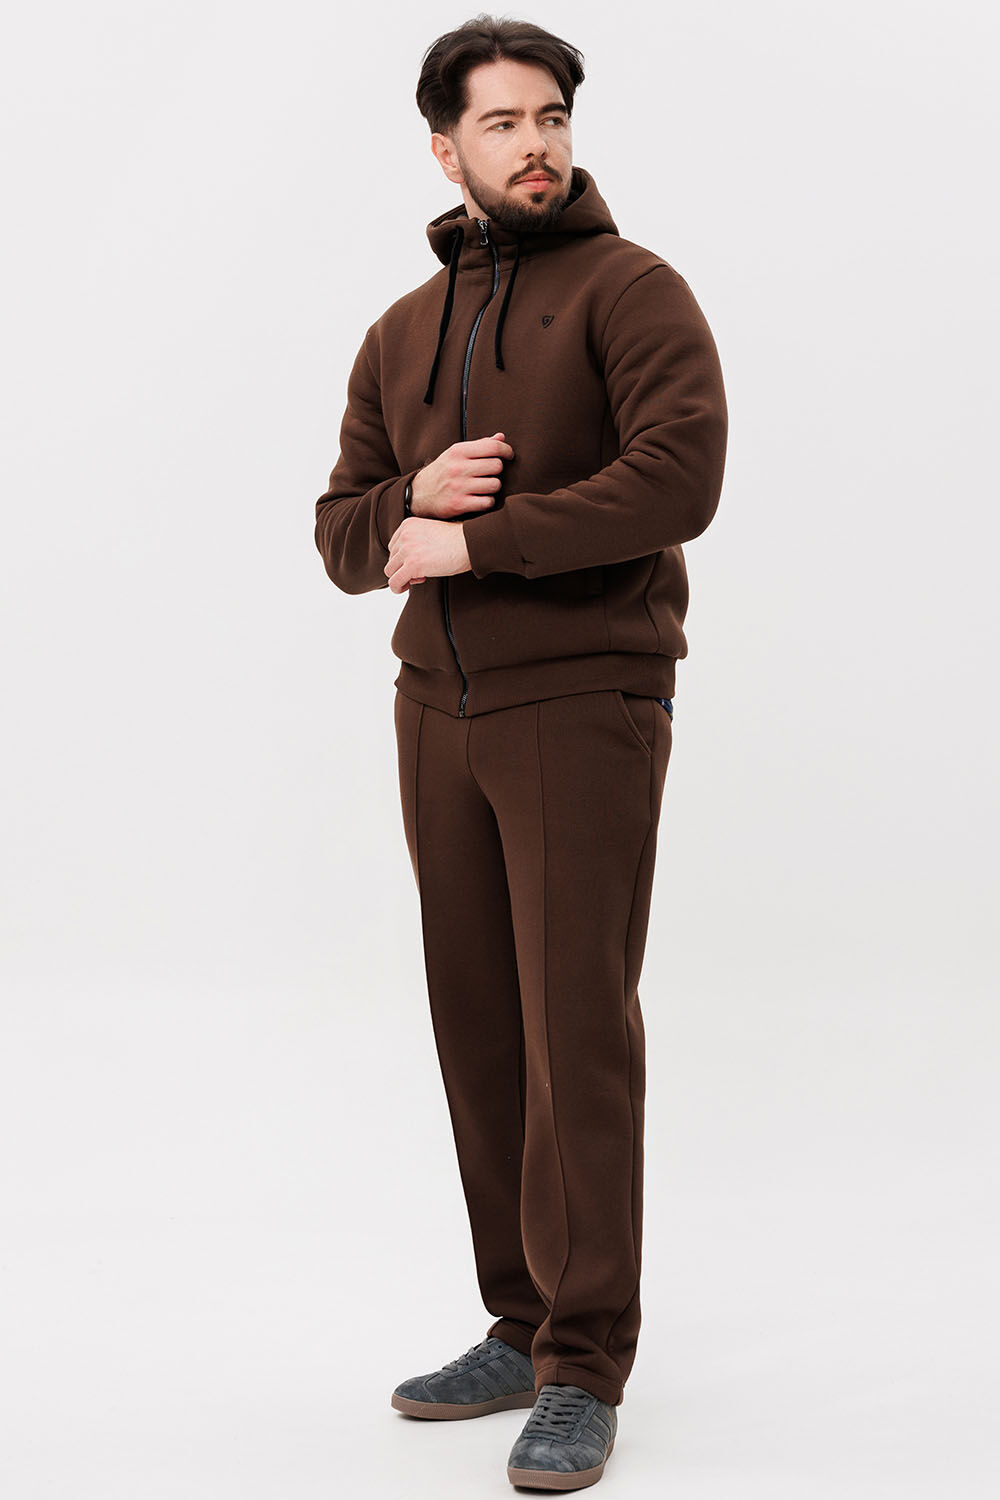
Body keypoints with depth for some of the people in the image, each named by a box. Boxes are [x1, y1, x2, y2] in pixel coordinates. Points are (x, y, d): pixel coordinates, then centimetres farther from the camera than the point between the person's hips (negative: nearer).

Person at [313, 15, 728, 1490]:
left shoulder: (630, 289, -3)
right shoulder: (402, 334, 16)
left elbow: (680, 480, -18)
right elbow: (343, 531, 14)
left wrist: (476, 540, -14)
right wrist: (414, 503, -9)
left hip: (584, 704, -6)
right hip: (440, 709, 6)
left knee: (579, 1030, -8)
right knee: (479, 1027, 8)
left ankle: (585, 1375, -1)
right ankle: (524, 1328, 19)